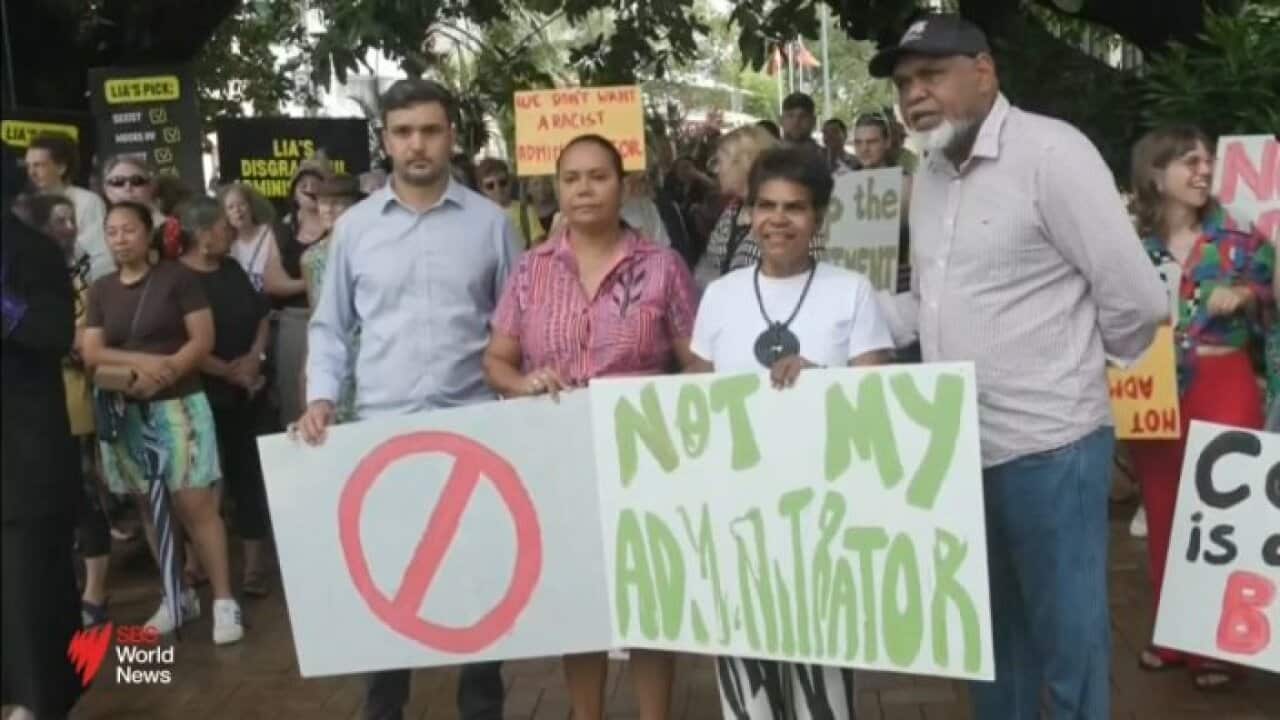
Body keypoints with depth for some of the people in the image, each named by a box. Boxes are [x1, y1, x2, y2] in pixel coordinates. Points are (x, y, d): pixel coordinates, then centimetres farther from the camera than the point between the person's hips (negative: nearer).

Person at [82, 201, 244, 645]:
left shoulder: (177, 278, -2)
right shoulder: (100, 291, 10)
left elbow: (203, 340, -7)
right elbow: (91, 354, 2)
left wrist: (161, 374, -19)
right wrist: (142, 362, -15)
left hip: (178, 405, -4)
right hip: (125, 412, 5)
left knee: (195, 504, -8)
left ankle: (223, 601, -3)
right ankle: (178, 597, 21)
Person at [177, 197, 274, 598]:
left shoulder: (232, 270, 10)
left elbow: (261, 317, 16)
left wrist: (254, 357, -1)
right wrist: (228, 371, -13)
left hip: (246, 389, 5)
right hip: (202, 394, -5)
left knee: (247, 473, 5)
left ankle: (253, 563, 10)